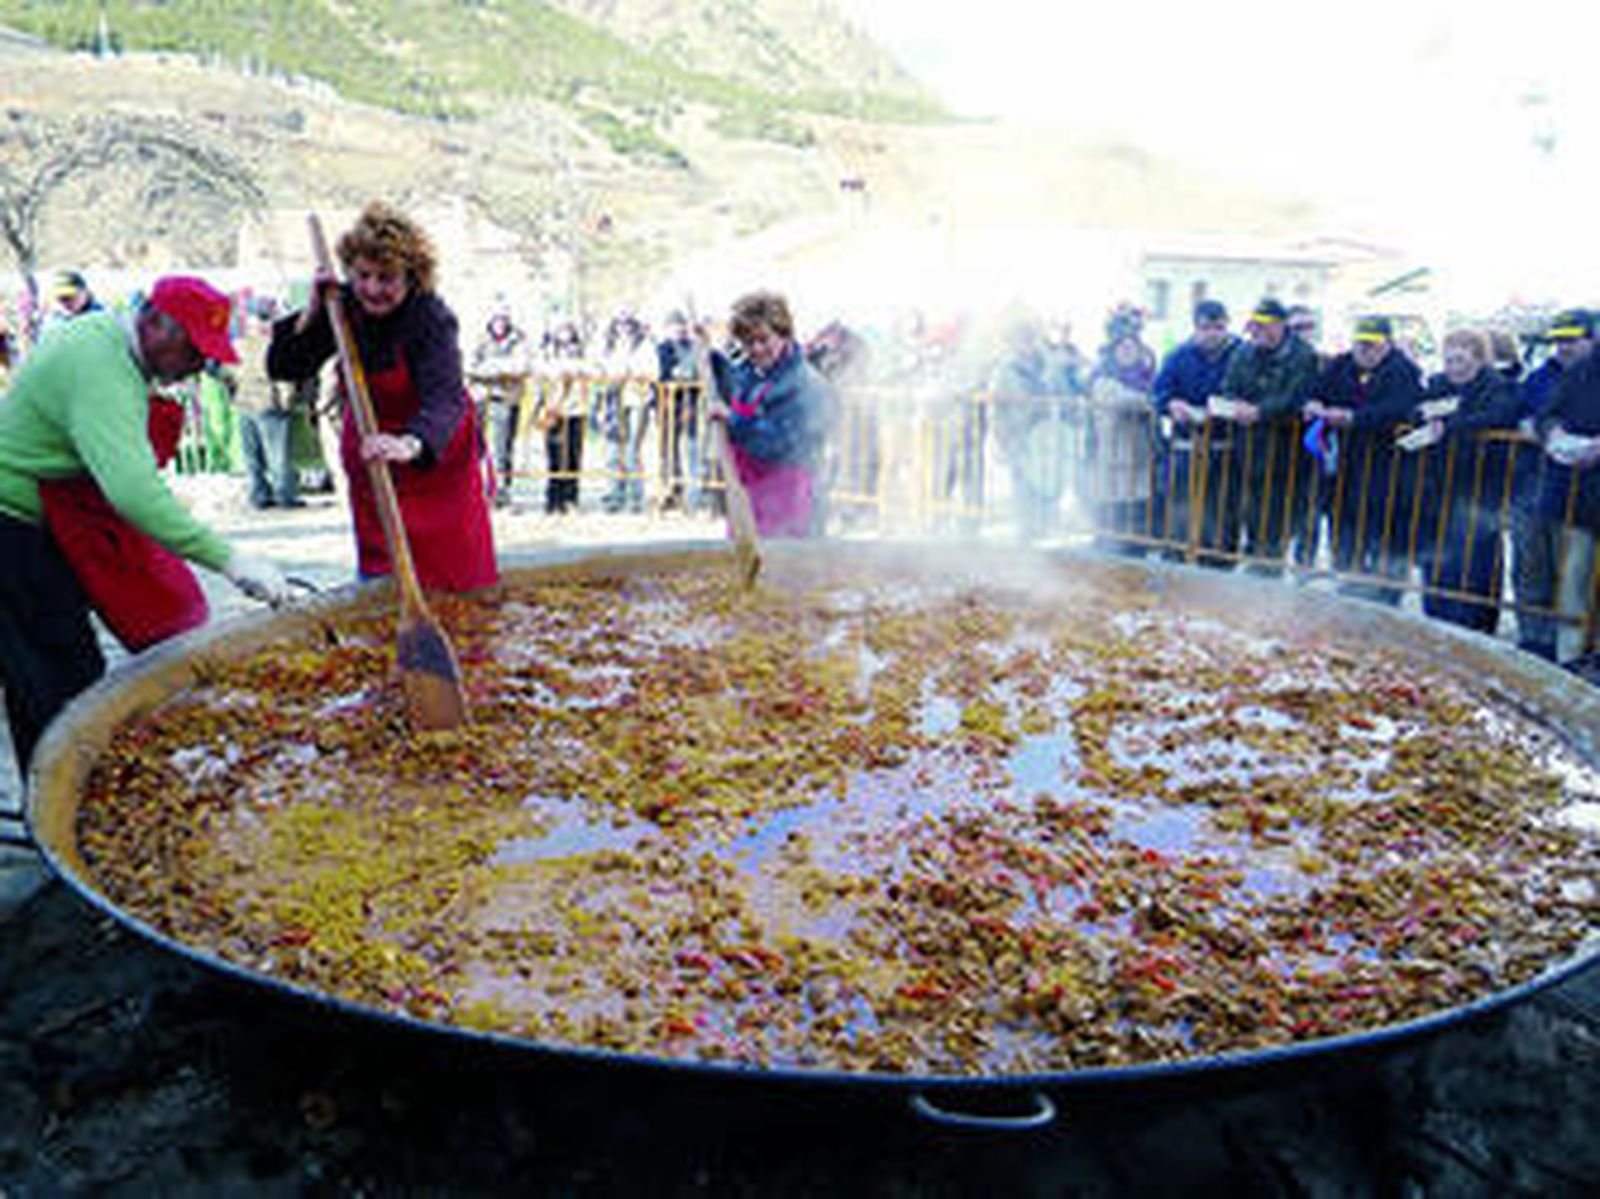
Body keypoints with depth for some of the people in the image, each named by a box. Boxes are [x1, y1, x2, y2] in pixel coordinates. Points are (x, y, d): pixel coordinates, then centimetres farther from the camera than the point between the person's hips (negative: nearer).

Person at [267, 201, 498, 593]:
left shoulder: (432, 318, -27)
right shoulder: (343, 306, -10)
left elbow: (445, 398, -42)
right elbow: (281, 368, -7)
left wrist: (410, 445, -61)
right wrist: (312, 311, -21)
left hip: (437, 452, -4)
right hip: (369, 451, 4)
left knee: (455, 570, -4)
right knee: (377, 573, 7)